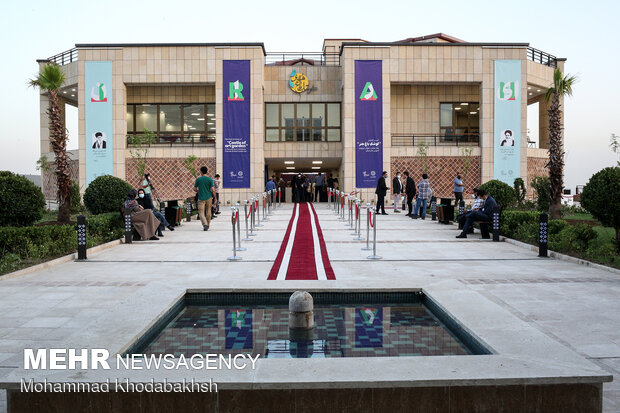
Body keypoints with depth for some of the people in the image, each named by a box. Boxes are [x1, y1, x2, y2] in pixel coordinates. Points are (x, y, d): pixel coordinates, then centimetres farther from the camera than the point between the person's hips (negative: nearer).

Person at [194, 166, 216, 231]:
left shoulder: (198, 179, -3)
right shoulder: (210, 179, -3)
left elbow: (195, 189, 4)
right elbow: (213, 190, -7)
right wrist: (214, 198, 4)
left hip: (201, 198, -2)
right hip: (209, 197, 2)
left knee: (201, 212, 0)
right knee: (208, 212, 14)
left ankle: (205, 224, -21)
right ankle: (207, 225, 23)